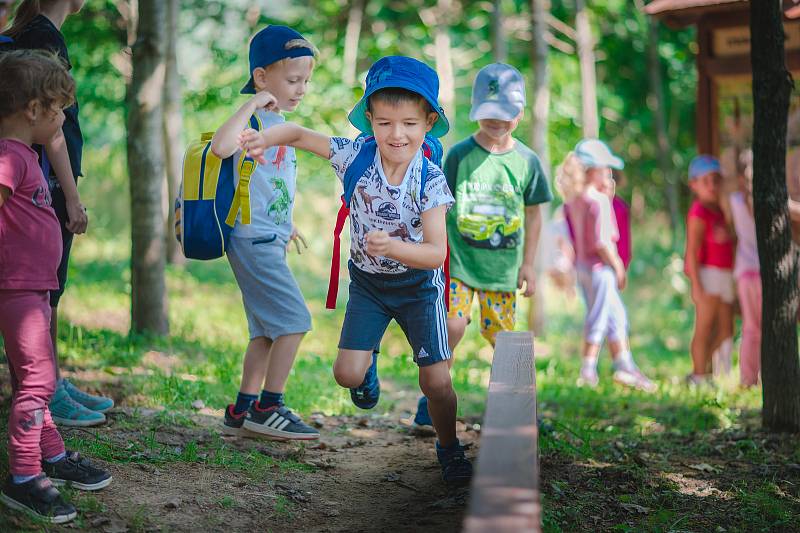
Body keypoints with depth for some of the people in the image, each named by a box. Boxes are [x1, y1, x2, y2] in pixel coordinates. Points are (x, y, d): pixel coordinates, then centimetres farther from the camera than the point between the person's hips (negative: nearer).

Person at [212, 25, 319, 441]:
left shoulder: (278, 122, 14)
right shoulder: (253, 121, -14)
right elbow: (221, 146, -37)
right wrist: (252, 105, -30)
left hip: (269, 241, 10)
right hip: (253, 239, -10)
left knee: (267, 330, 12)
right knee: (295, 320, -11)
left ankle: (242, 411, 19)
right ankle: (268, 409, -2)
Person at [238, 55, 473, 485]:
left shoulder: (431, 181, -23)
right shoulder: (356, 157, -17)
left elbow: (436, 253, -28)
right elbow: (301, 134, -6)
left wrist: (393, 247, -47)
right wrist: (265, 138, -28)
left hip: (418, 284, -2)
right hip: (368, 282, 2)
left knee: (436, 382, -4)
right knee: (346, 374, -8)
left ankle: (448, 447, 25)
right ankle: (368, 363, 30)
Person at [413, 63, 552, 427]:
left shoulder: (526, 161, 2)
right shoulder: (460, 154, -3)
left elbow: (532, 214, 10)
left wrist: (528, 264, 8)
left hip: (503, 265, 2)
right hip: (459, 260, -1)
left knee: (502, 336, 4)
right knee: (453, 325, -15)